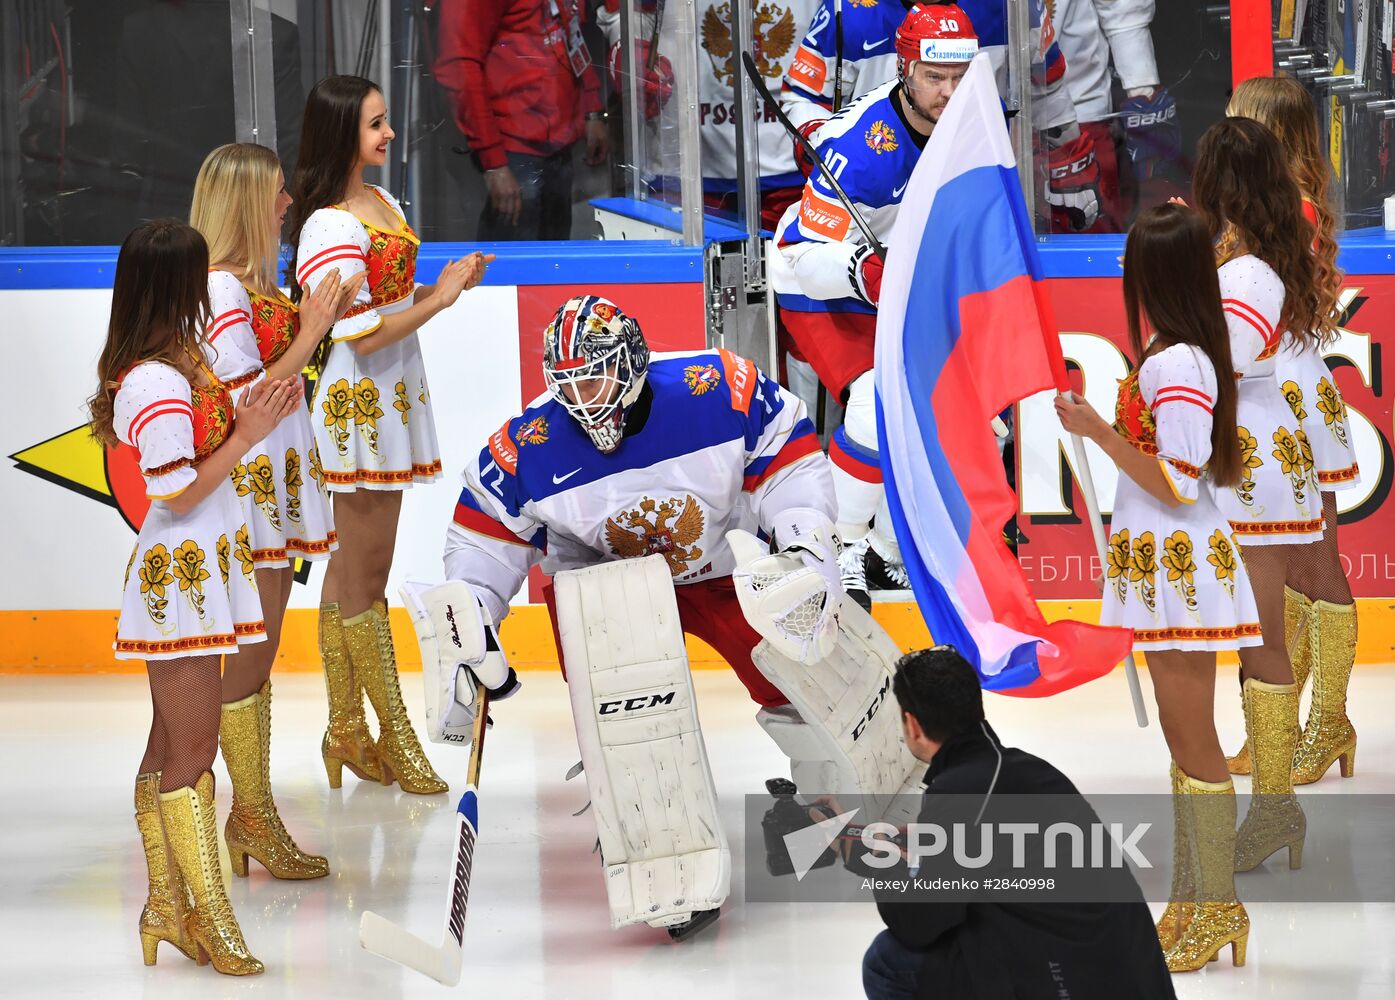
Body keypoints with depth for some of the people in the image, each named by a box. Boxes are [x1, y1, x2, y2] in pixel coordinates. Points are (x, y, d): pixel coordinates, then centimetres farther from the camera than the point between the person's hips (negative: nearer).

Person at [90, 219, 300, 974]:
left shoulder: (179, 361, 10)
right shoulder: (157, 382, -20)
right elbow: (179, 493, -19)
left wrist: (249, 419, 1)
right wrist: (247, 435, -17)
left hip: (196, 570, 10)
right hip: (179, 576, -10)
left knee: (170, 748, 14)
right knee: (192, 751, -4)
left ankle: (165, 910, 20)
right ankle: (209, 918, 1)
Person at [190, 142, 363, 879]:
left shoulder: (251, 282, 11)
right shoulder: (219, 289, -17)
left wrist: (318, 322, 7)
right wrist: (312, 332, -18)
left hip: (276, 479, 10)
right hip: (246, 482, -10)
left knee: (258, 652, 13)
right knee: (248, 654, -2)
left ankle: (253, 816, 20)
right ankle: (251, 817, 6)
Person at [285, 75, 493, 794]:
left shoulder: (382, 203, 11)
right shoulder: (329, 227, -18)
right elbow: (364, 334, -20)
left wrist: (446, 286, 3)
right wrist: (440, 298, -13)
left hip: (390, 400, 9)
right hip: (356, 405, -9)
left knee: (352, 570, 13)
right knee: (365, 573, -1)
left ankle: (346, 731, 19)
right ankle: (395, 736, 5)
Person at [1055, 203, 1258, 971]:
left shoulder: (1173, 366, -20)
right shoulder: (1187, 355, 8)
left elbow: (1180, 488, -21)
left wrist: (1098, 432, -21)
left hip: (1180, 567, -10)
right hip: (1170, 564, 10)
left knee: (1191, 739, -3)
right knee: (1184, 735, 15)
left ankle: (1217, 909, 5)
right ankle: (1195, 905, 23)